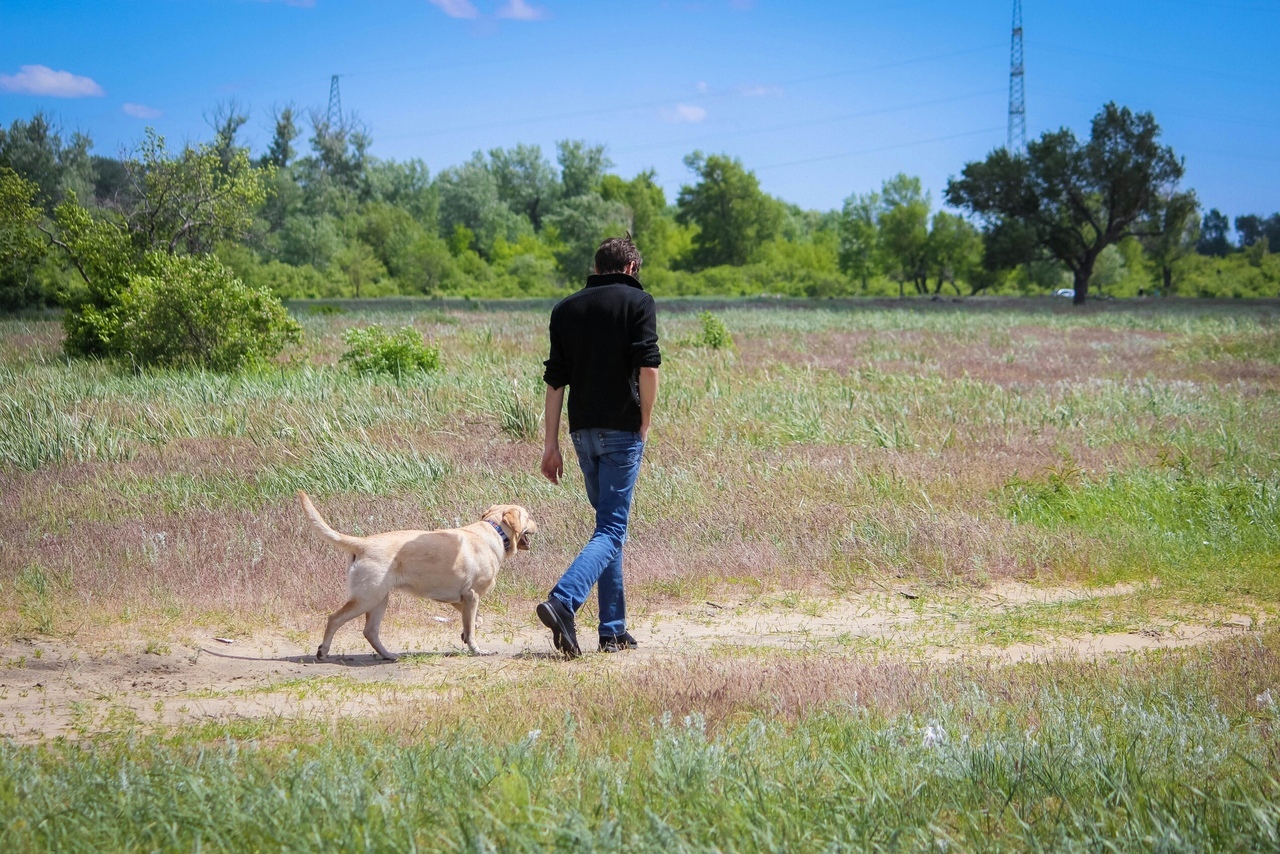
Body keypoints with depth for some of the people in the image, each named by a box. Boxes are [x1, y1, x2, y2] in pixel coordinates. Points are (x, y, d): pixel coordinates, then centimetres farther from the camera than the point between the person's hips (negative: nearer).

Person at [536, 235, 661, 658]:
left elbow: (555, 380, 10)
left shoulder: (565, 309, 12)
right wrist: (644, 425, -1)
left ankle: (613, 630, 14)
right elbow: (648, 368, -12)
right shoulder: (638, 302, -2)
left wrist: (551, 443, 11)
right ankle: (562, 601, -29)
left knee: (609, 523, 16)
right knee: (612, 528, -7)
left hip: (582, 429, 5)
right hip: (621, 429, -5)